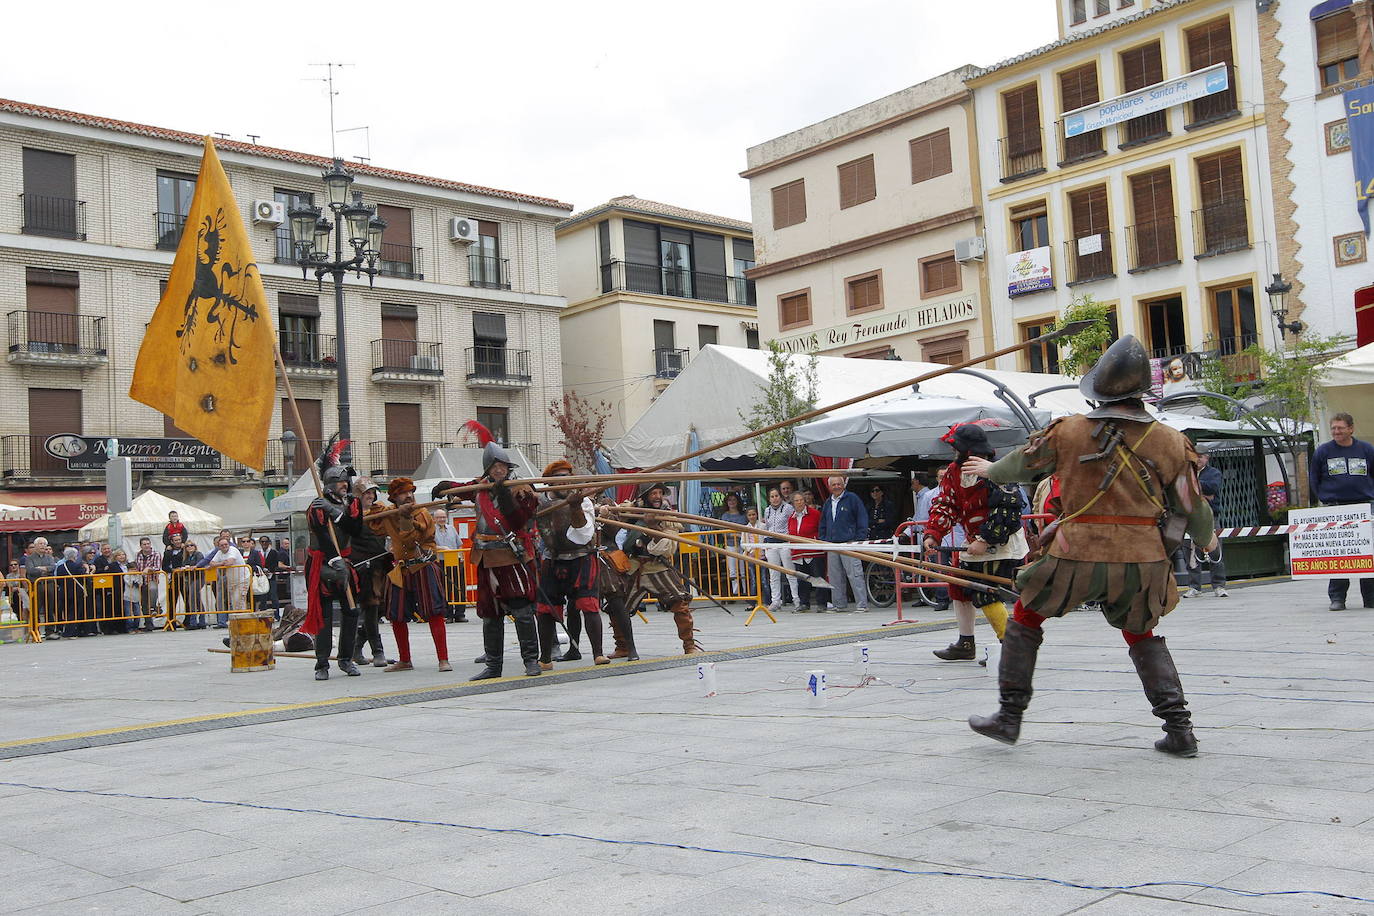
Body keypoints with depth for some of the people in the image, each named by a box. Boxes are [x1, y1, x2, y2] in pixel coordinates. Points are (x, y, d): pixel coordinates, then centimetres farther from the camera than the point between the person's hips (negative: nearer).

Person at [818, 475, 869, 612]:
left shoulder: (852, 499, 1)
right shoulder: (828, 503, 18)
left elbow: (862, 519, -2)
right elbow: (823, 524, 25)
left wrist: (860, 539, -9)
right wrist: (822, 540, 13)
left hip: (849, 543, -6)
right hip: (831, 545, 6)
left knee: (855, 575, -10)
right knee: (834, 577, 7)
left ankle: (862, 604, -8)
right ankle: (840, 605, 14)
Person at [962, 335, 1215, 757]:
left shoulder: (1070, 431, -5)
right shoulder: (1170, 441, 0)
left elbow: (1022, 464, 12)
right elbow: (1193, 508, 9)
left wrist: (990, 470, 33)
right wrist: (1207, 538, 30)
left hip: (1078, 559, -2)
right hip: (1142, 562, 2)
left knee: (1025, 617, 18)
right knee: (1142, 636, 25)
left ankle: (1008, 717, 20)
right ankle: (1179, 728, 16)